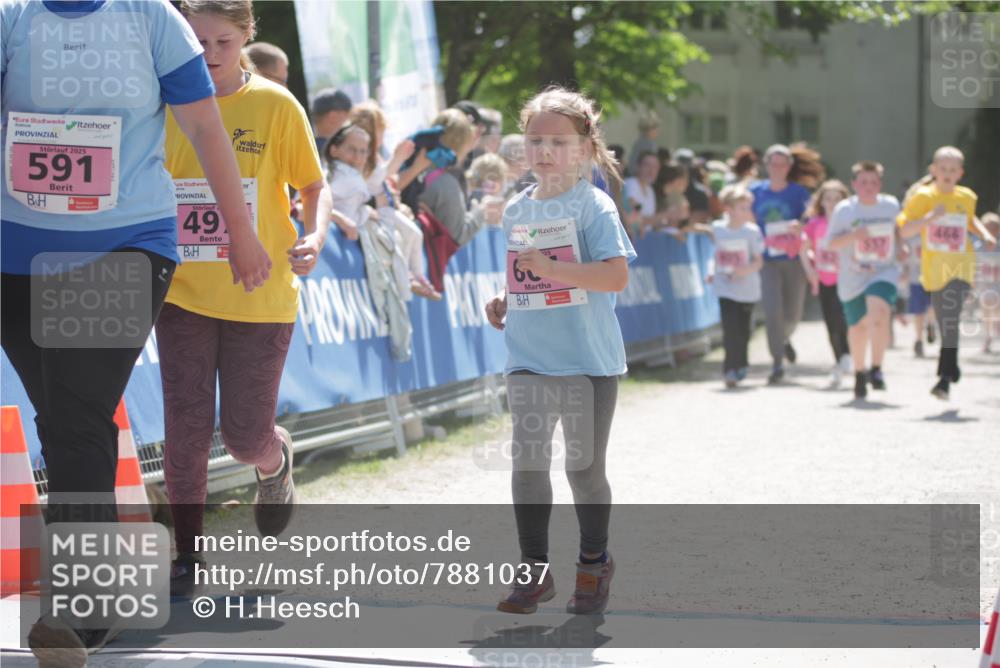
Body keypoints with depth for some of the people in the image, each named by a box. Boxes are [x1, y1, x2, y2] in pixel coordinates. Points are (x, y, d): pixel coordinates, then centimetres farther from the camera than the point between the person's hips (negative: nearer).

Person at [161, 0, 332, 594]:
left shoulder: (276, 105, -3)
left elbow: (315, 186, 1)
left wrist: (316, 236, -18)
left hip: (261, 295, -2)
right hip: (184, 291, 2)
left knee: (246, 435, 1)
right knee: (186, 427, -2)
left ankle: (276, 462, 38)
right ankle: (188, 552, 14)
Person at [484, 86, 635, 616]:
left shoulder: (592, 206, -8)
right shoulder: (517, 210, 11)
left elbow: (617, 276, -20)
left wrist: (552, 268, -27)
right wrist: (504, 302, 6)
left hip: (588, 359, -4)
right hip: (528, 358, 4)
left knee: (585, 466, 6)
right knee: (528, 459, -4)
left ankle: (593, 565, 23)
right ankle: (534, 569, 6)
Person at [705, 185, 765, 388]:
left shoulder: (752, 231, -5)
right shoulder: (717, 228, 1)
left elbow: (759, 261, -3)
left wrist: (747, 269, -22)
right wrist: (712, 271, -3)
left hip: (747, 289, 0)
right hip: (725, 288, 0)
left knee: (743, 331, 6)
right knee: (730, 329, -10)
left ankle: (739, 366, 26)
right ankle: (731, 369, -1)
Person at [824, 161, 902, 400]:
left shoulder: (891, 205, 3)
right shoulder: (844, 209, -4)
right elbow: (831, 243, -5)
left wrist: (899, 249, 5)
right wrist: (853, 236, -21)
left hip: (884, 272, 0)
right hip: (853, 277, 0)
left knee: (879, 311, -28)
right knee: (859, 326, 11)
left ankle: (876, 369, -17)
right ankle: (859, 373, 37)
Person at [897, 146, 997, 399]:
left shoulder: (966, 197, 6)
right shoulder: (923, 196, -3)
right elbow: (905, 231, -10)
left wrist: (984, 234, 12)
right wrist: (930, 218, -23)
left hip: (960, 268, 0)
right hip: (934, 271, 0)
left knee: (950, 321, -20)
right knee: (945, 326, 12)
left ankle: (946, 377, -22)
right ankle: (951, 367, 35)